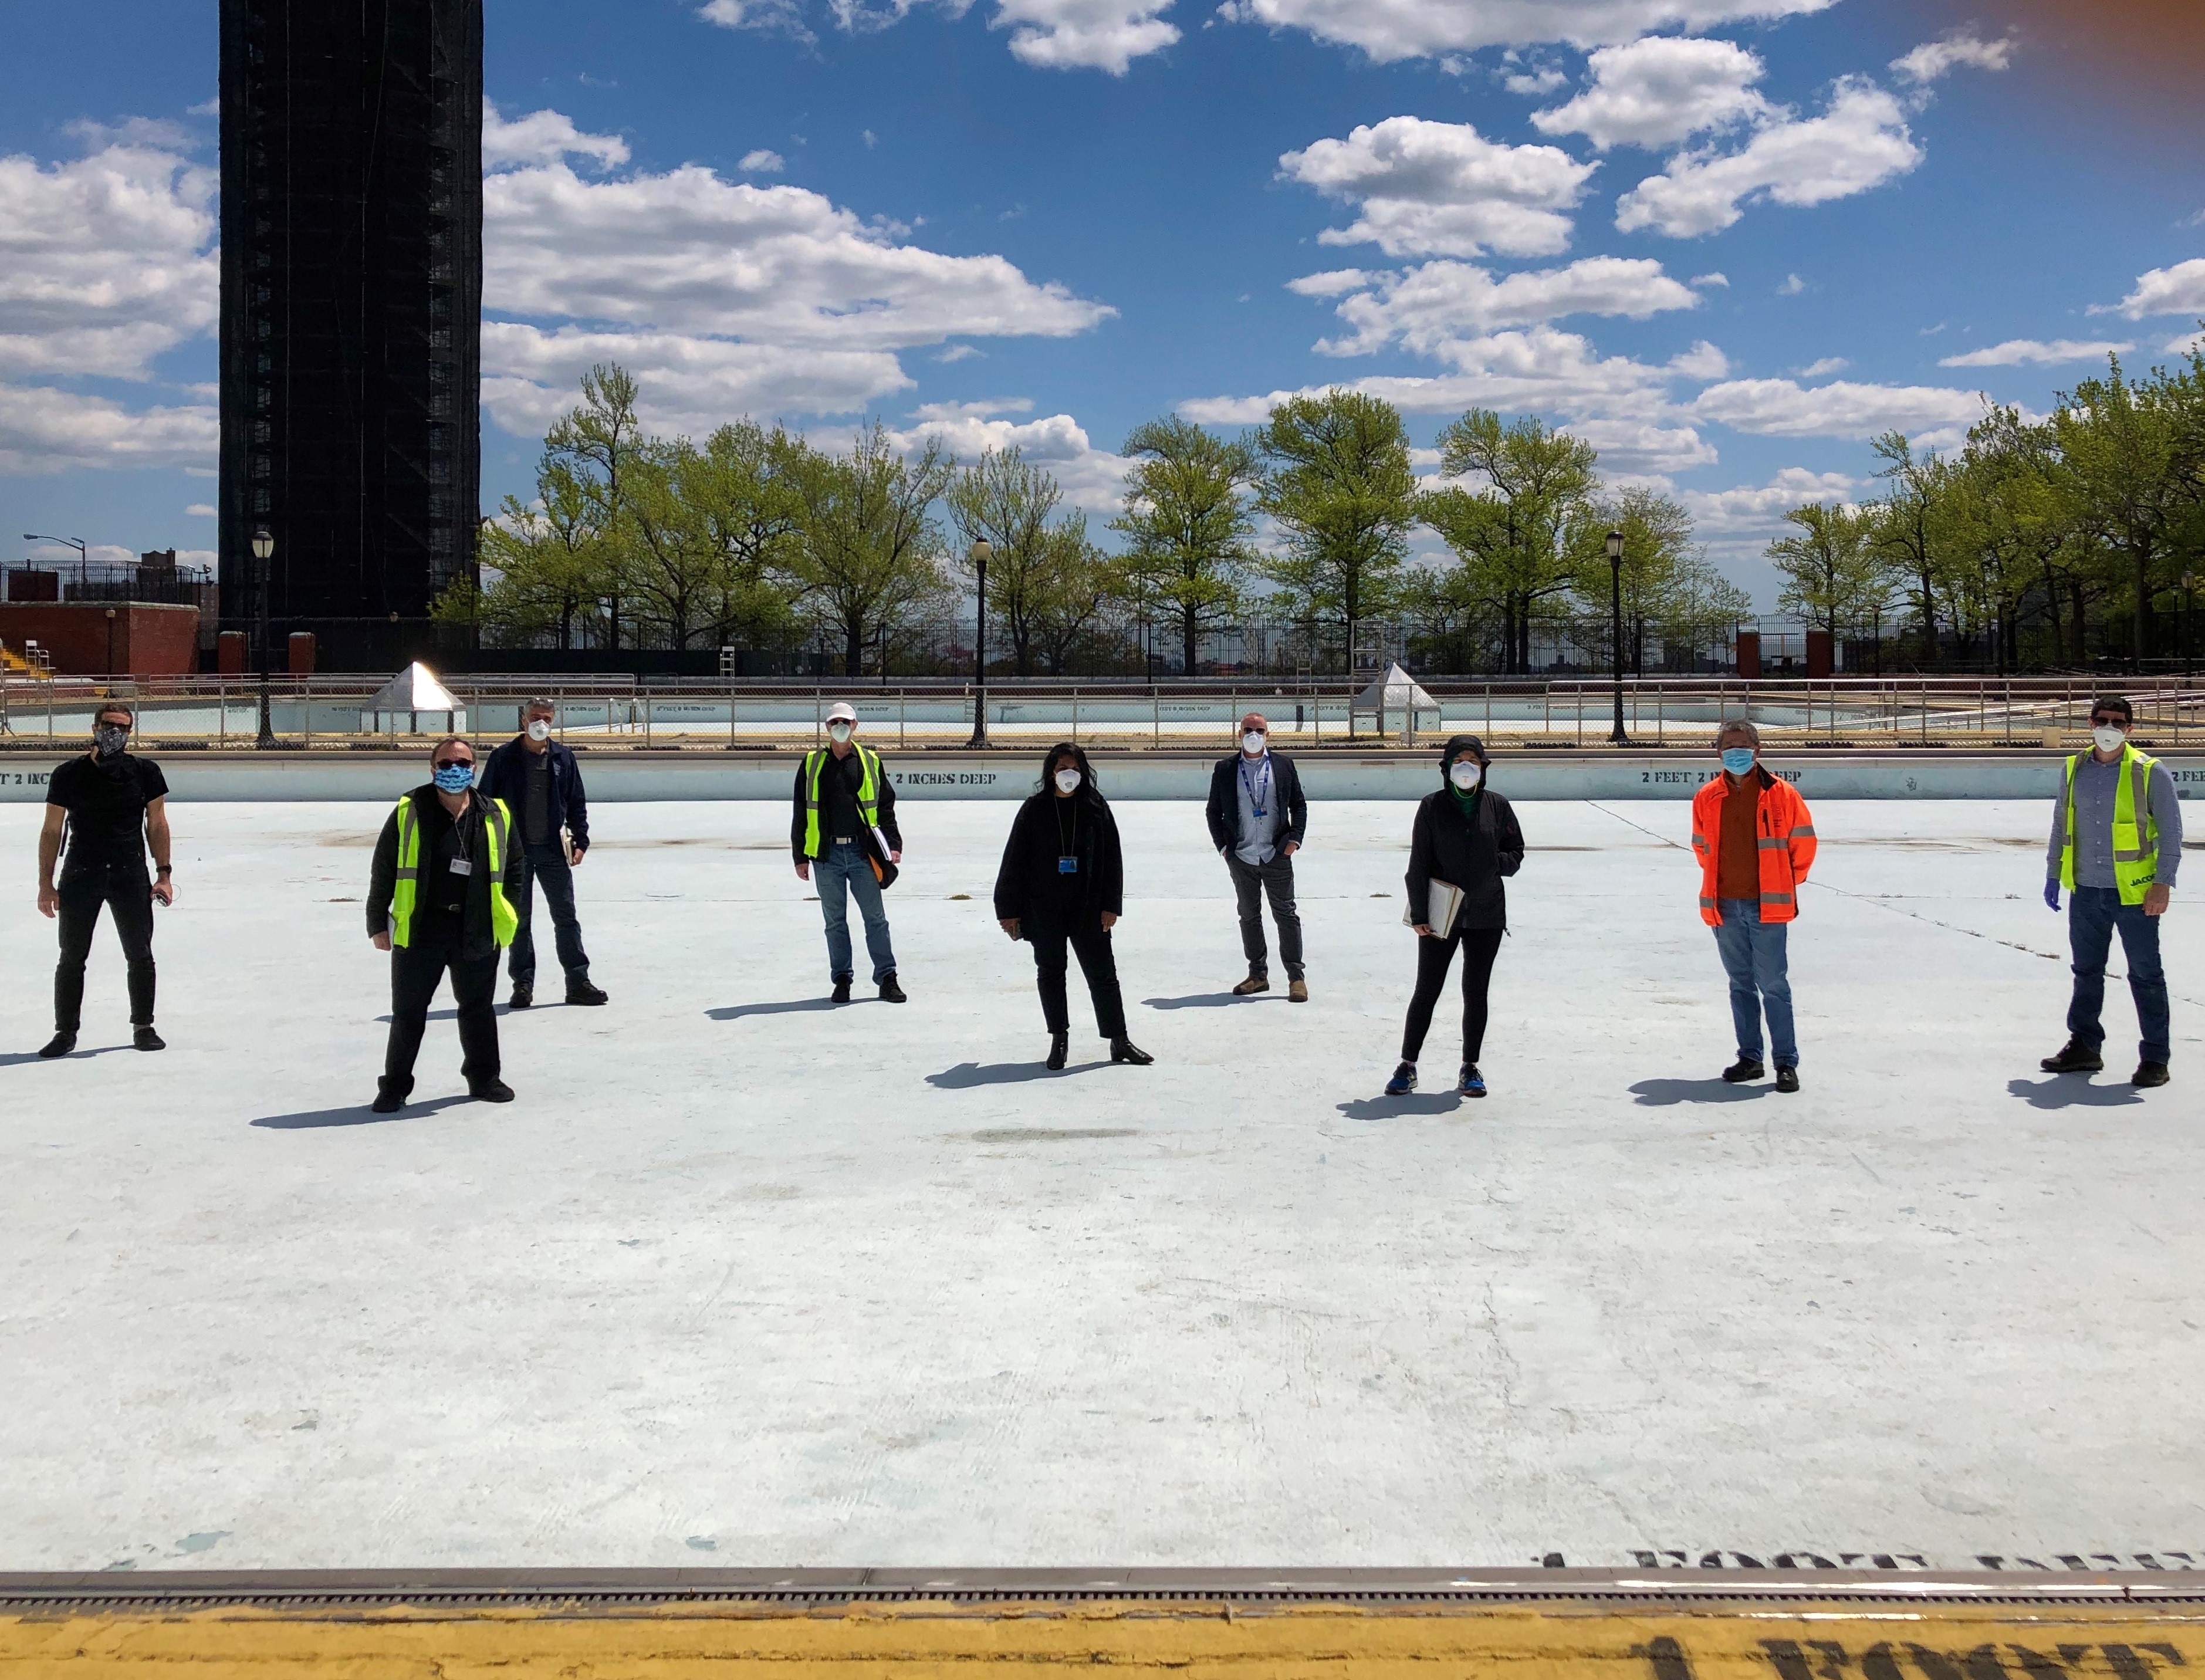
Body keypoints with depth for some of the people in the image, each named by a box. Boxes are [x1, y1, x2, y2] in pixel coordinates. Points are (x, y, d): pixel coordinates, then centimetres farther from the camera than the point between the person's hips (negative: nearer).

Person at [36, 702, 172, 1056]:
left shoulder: (145, 772, 2)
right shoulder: (69, 775, -1)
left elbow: (157, 824, 7)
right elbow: (51, 830, 3)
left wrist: (163, 874, 0)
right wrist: (46, 884, 0)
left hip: (130, 873, 1)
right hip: (80, 873, -1)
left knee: (140, 956, 5)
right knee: (72, 957, 3)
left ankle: (143, 1027, 19)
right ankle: (66, 1031, 14)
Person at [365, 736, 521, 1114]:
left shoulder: (496, 816, 5)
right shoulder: (409, 813, -2)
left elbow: (513, 867, 16)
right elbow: (383, 870, 1)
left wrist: (509, 914, 10)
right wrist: (378, 924, 0)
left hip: (479, 931, 2)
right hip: (419, 928, -2)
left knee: (479, 1009, 13)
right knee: (408, 1012, 3)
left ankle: (484, 1078, 28)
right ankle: (395, 1087, 15)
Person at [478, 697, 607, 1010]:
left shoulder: (563, 757, 6)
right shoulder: (504, 758, 0)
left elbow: (577, 803, 11)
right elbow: (486, 802, 3)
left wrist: (580, 841, 3)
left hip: (554, 851, 1)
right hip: (515, 852, -1)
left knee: (566, 917, 2)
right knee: (519, 919, 5)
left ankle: (578, 983, 7)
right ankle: (523, 984, 13)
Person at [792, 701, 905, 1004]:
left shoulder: (870, 762, 8)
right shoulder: (812, 763, 7)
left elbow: (885, 807, 10)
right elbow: (801, 813, 8)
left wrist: (894, 844, 1)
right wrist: (800, 857, 5)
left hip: (862, 851, 0)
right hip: (827, 854, 0)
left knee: (875, 918, 0)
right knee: (835, 920, 7)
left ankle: (887, 979, 5)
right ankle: (842, 979, 15)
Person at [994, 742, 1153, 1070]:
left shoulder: (1096, 807, 1)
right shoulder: (1035, 809, -1)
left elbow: (1112, 858, 2)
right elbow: (1014, 861, 1)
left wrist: (1110, 905, -3)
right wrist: (1009, 910, -1)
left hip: (1087, 908, 0)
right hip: (1044, 908, 0)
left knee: (1103, 972, 3)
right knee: (1050, 974, 8)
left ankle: (1119, 1041, 11)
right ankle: (1059, 1040, 20)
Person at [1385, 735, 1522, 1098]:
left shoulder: (1497, 806, 3)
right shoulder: (1433, 806, -2)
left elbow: (1516, 851, 11)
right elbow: (1418, 864, -3)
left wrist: (1496, 864, -9)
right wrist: (1419, 914, -8)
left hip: (1486, 917, 2)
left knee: (1476, 993, 8)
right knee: (1426, 991, 2)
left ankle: (1470, 1068, 19)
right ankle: (1408, 1066, 12)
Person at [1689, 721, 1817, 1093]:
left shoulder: (1781, 794, -5)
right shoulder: (1707, 798, 5)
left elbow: (1803, 842, 4)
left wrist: (1787, 883, 9)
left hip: (1766, 907, -4)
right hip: (1725, 907, 4)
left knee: (1774, 985, -3)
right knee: (1740, 985, 12)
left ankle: (1786, 1062, 3)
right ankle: (1749, 1058, 21)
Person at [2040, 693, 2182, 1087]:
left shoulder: (2150, 773, -7)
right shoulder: (2074, 770, 6)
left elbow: (2171, 831, -5)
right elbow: (2061, 824, 16)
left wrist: (2163, 884, -11)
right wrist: (2053, 874, 14)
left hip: (2135, 892, -4)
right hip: (2085, 891, 4)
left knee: (2145, 975, 2)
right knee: (2086, 972, 14)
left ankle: (2156, 1058, 9)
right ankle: (2084, 1046, 27)